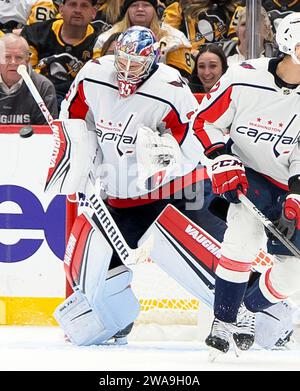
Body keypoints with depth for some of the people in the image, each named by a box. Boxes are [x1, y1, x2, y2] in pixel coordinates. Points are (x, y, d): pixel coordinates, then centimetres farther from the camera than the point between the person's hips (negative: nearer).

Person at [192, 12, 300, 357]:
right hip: (245, 172, -4)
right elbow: (205, 122, -7)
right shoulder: (244, 79, -19)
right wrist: (222, 162, -20)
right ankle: (223, 323, -17)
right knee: (246, 228, -31)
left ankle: (247, 313, 27)